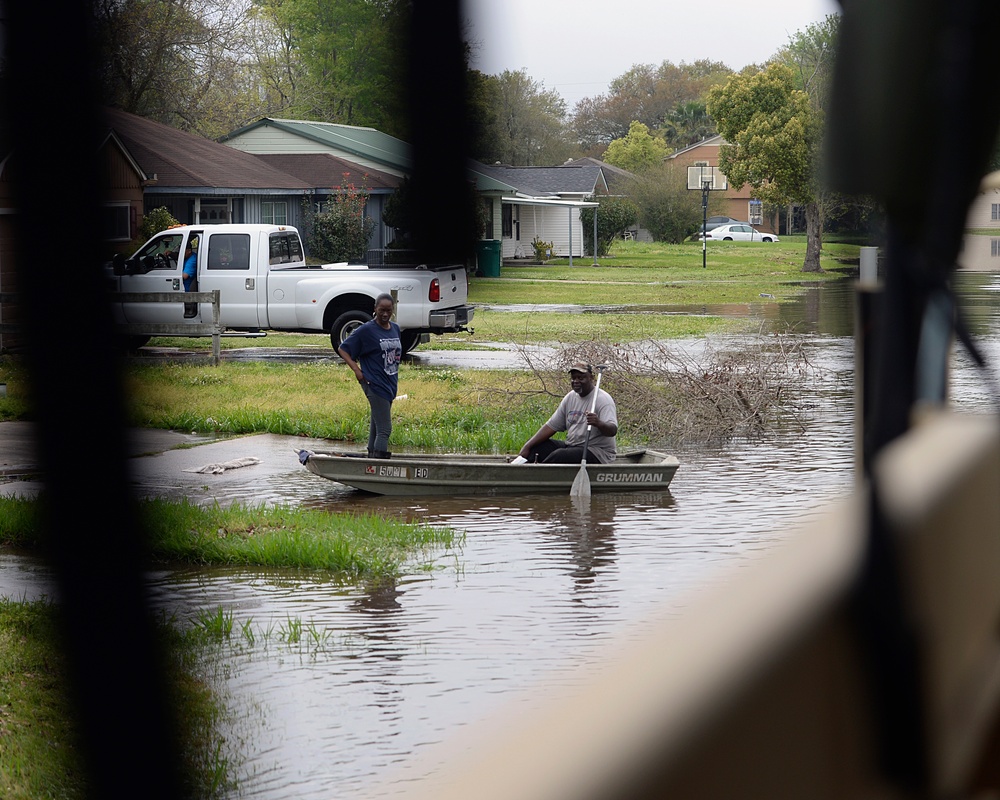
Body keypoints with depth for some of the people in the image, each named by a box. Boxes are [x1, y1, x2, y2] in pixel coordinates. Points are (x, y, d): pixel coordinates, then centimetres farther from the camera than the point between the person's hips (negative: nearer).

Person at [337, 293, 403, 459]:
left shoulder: (395, 329, 10)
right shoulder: (366, 330, -9)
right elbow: (342, 349, -5)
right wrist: (357, 370, -13)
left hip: (390, 385, 7)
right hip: (375, 385, -7)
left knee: (377, 426, 15)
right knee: (384, 429, -13)